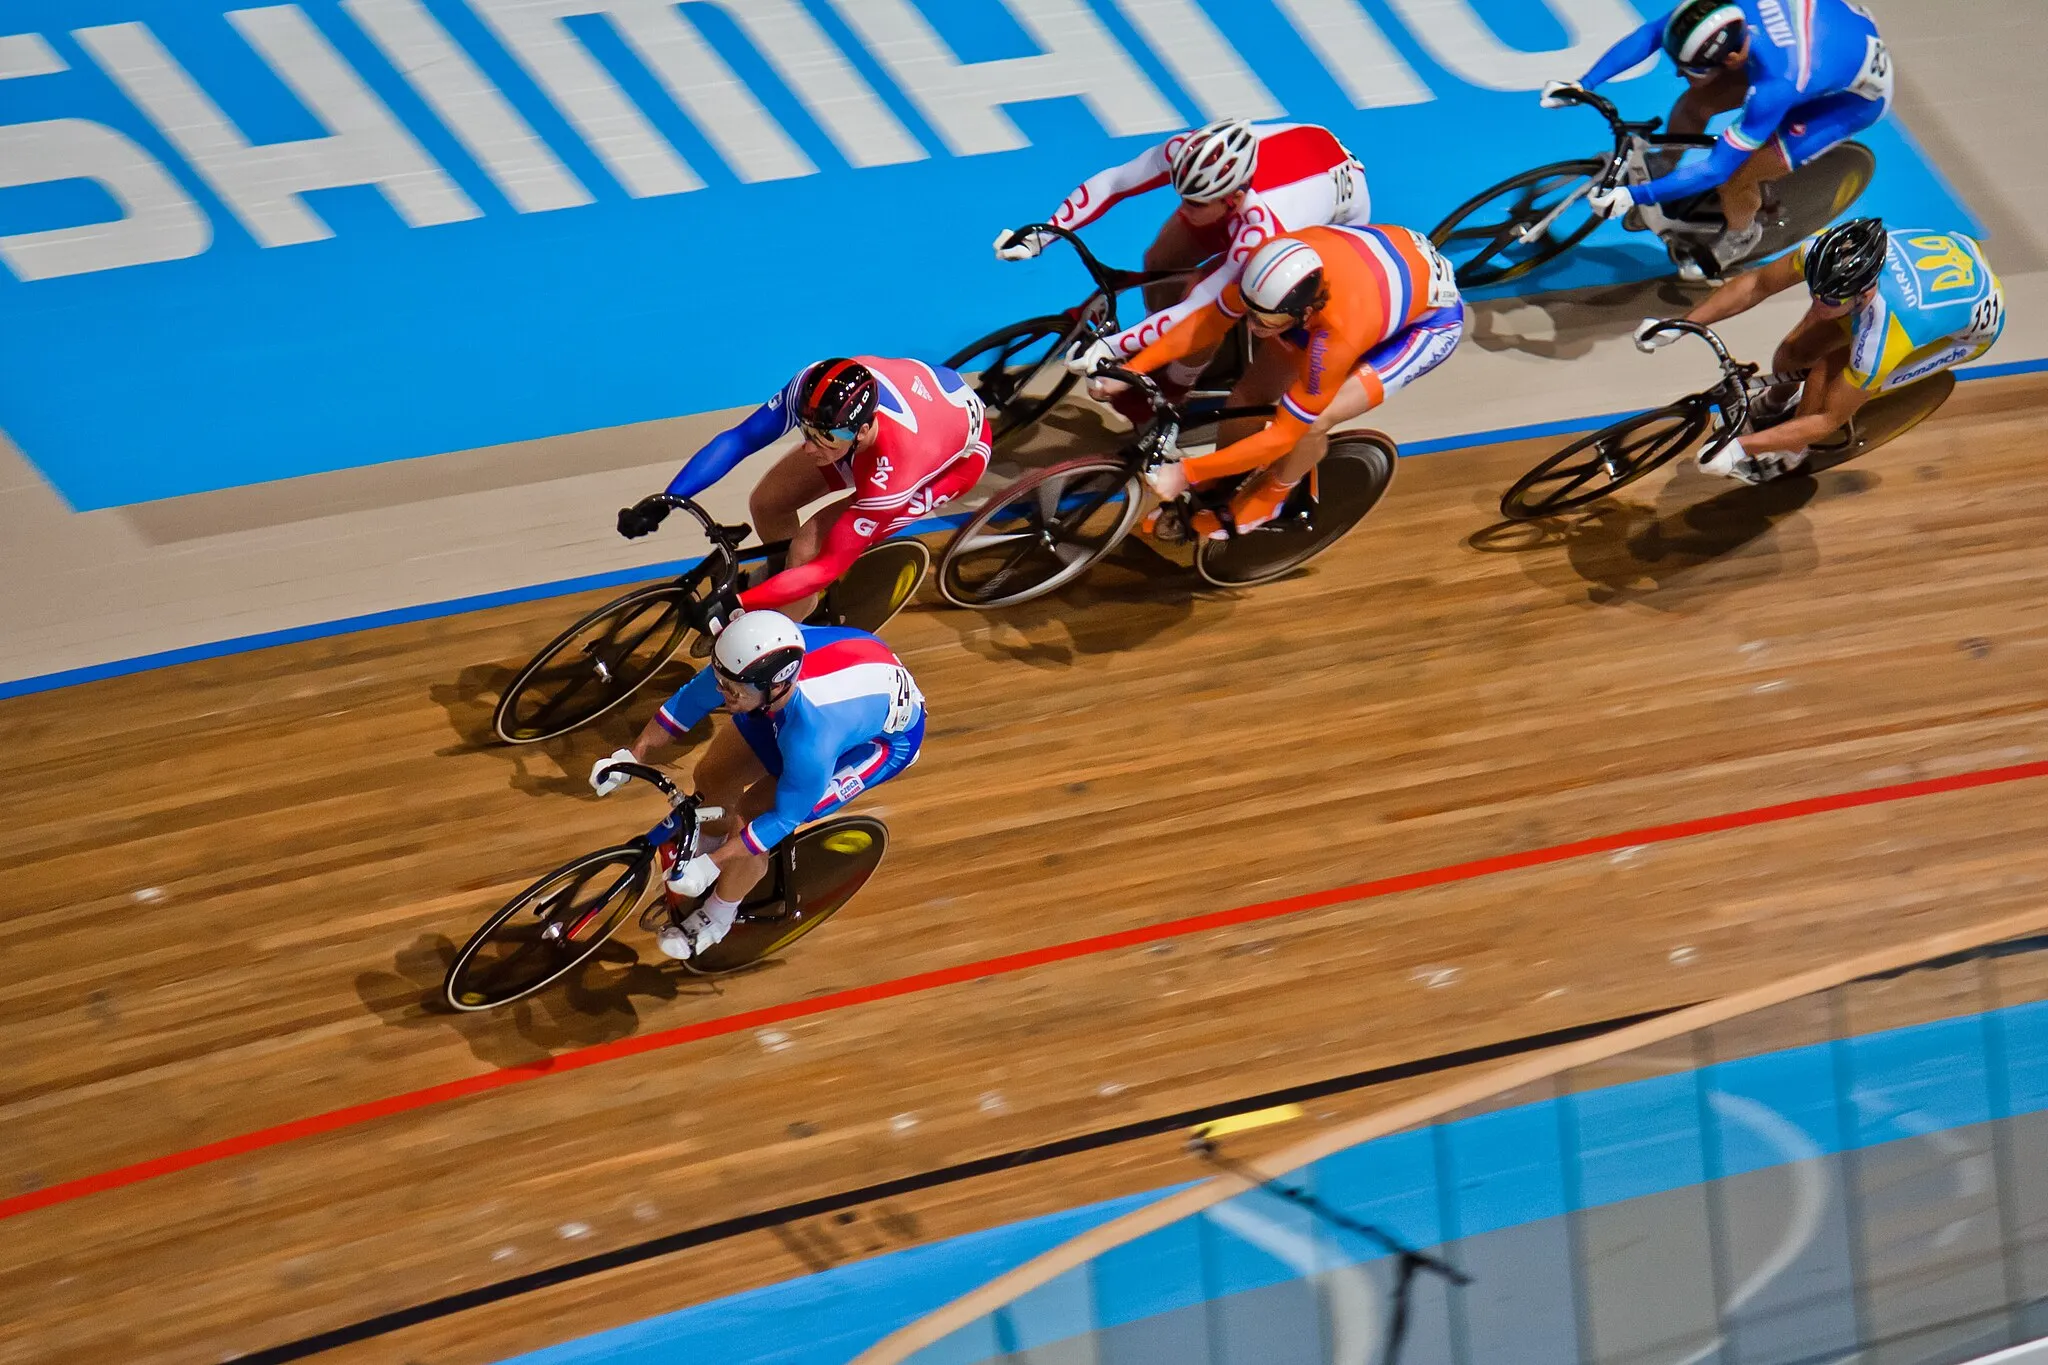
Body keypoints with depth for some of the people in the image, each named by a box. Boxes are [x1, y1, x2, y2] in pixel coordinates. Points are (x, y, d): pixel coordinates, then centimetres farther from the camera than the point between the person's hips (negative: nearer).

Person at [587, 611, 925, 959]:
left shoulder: (812, 740, -45)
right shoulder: (751, 660, -32)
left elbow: (784, 818, -28)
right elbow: (687, 702, -11)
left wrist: (709, 866, -27)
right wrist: (630, 758, -12)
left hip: (886, 736, -6)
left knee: (751, 815, -13)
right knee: (712, 777, 6)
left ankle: (717, 917, 16)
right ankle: (705, 850, 39)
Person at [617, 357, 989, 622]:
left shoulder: (890, 475, -44)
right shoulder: (814, 388, -35)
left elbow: (828, 566, -37)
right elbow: (738, 439, -24)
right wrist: (663, 502, -34)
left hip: (957, 455, -5)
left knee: (810, 548, -19)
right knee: (766, 505, 2)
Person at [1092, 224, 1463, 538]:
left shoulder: (1337, 336, -43)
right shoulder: (1273, 264, -31)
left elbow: (1284, 433, -33)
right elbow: (1210, 318, -13)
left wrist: (1185, 472, -30)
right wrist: (1132, 369, -19)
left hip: (1431, 317, -6)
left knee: (1313, 423, -21)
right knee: (1252, 392, -4)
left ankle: (1265, 499, 9)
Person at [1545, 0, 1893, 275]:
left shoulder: (1776, 86, -43)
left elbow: (1718, 168, -35)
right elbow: (1649, 34, -15)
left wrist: (1633, 196, -35)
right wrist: (1582, 84, -22)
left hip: (1857, 95, -6)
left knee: (1733, 178, -14)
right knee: (1694, 104, -2)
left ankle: (1740, 235, 20)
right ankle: (1657, 178, 27)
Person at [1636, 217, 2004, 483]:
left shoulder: (1882, 336, -43)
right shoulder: (1828, 251, -32)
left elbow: (1829, 420, -31)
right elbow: (1757, 284, -14)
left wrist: (1739, 449, -33)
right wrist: (1678, 326, -19)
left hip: (1975, 321, -5)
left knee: (1827, 375, -20)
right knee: (1793, 355, -4)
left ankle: (1791, 454, 12)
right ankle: (1779, 400, 34)